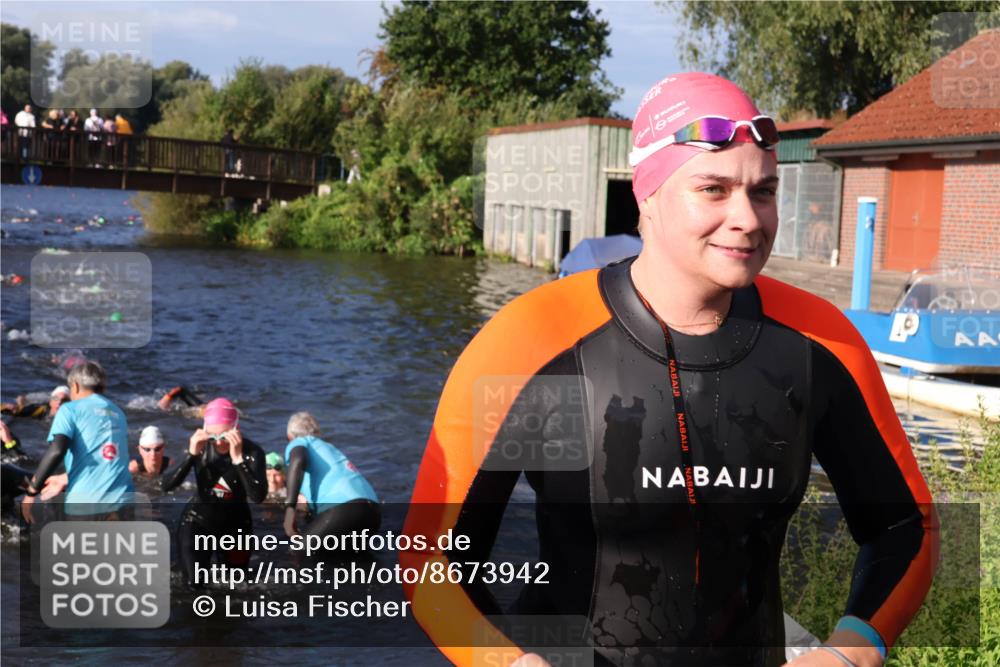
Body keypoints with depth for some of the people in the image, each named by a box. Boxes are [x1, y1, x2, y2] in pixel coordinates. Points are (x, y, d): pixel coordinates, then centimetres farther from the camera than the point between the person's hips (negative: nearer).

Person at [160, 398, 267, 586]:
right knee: (194, 584, -2)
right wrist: (192, 455, -36)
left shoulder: (252, 452, -25)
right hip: (199, 520, 0)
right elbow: (165, 485, -24)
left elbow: (258, 496, -39)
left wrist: (238, 458, -44)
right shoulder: (200, 448, -18)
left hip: (236, 523, 0)